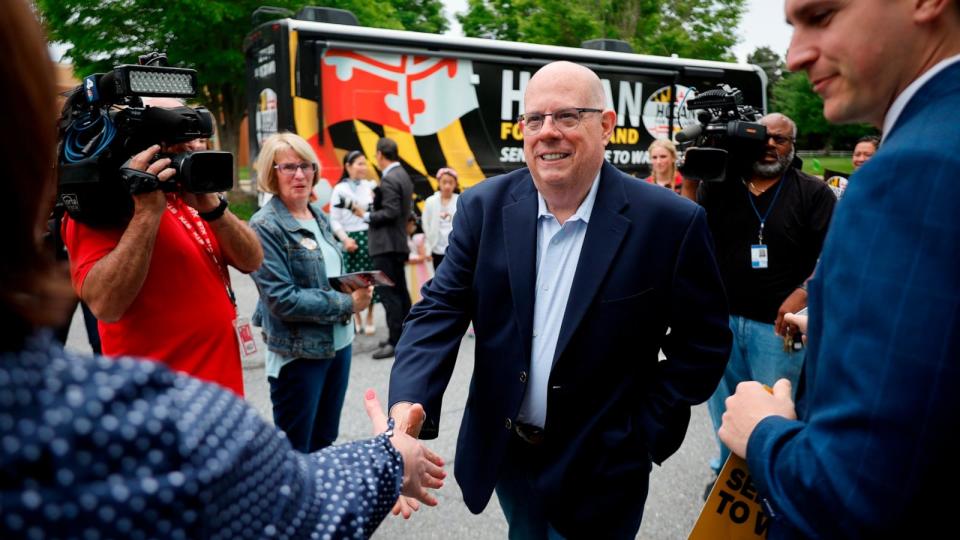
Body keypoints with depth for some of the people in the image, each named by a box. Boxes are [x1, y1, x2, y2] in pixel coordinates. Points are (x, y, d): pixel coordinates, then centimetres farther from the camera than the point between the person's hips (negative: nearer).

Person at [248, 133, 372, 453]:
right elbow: (282, 300, -21)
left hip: (339, 343, 7)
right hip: (298, 354, -7)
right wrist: (348, 304, -17)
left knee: (325, 442, 19)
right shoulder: (265, 226, -15)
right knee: (294, 452, 8)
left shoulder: (320, 217, 7)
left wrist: (356, 289, -5)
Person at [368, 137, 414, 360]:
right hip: (398, 241, 10)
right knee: (399, 291, 14)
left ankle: (396, 341, -6)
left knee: (388, 292, -8)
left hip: (386, 243, -10)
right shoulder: (403, 175, 14)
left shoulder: (388, 180, -16)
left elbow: (390, 212, -22)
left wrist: (366, 216, -12)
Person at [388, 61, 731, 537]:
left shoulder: (669, 222, -14)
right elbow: (441, 309, -10)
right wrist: (409, 403, -25)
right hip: (502, 455, 4)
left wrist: (646, 431, -9)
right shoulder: (485, 207, -7)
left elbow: (703, 341, -6)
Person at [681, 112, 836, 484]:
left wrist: (804, 292, -19)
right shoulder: (719, 185, 5)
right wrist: (690, 180, -11)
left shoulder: (813, 192, -1)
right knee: (723, 406, 17)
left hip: (778, 324, -3)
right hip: (721, 317, 3)